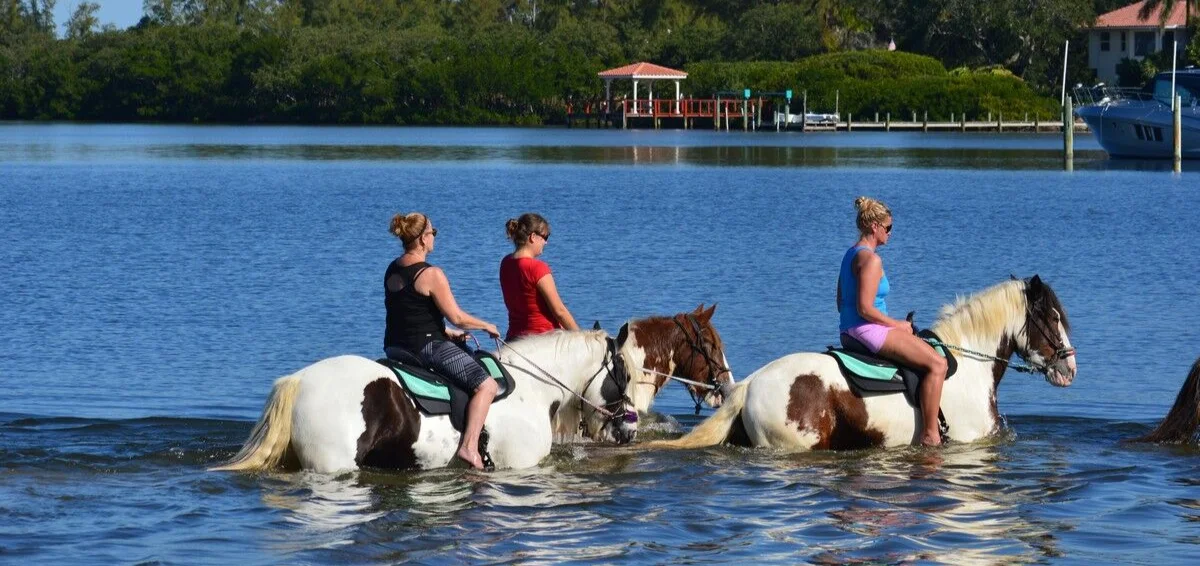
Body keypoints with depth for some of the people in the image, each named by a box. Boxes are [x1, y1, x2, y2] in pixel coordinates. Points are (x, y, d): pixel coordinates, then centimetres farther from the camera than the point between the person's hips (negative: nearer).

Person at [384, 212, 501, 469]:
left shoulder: (392, 270, 10)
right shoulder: (431, 275, -16)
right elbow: (456, 317, -14)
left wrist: (446, 333, 19)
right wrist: (487, 326, 3)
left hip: (395, 347, 9)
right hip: (427, 346, -9)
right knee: (486, 385, -7)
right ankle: (469, 446, -20)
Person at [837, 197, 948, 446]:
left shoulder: (851, 255, 15)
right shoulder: (871, 259, -16)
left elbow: (842, 303, 20)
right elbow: (865, 308, -24)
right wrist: (897, 325, -10)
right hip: (866, 329, -11)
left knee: (927, 350, 29)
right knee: (937, 364, -16)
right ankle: (930, 435, -20)